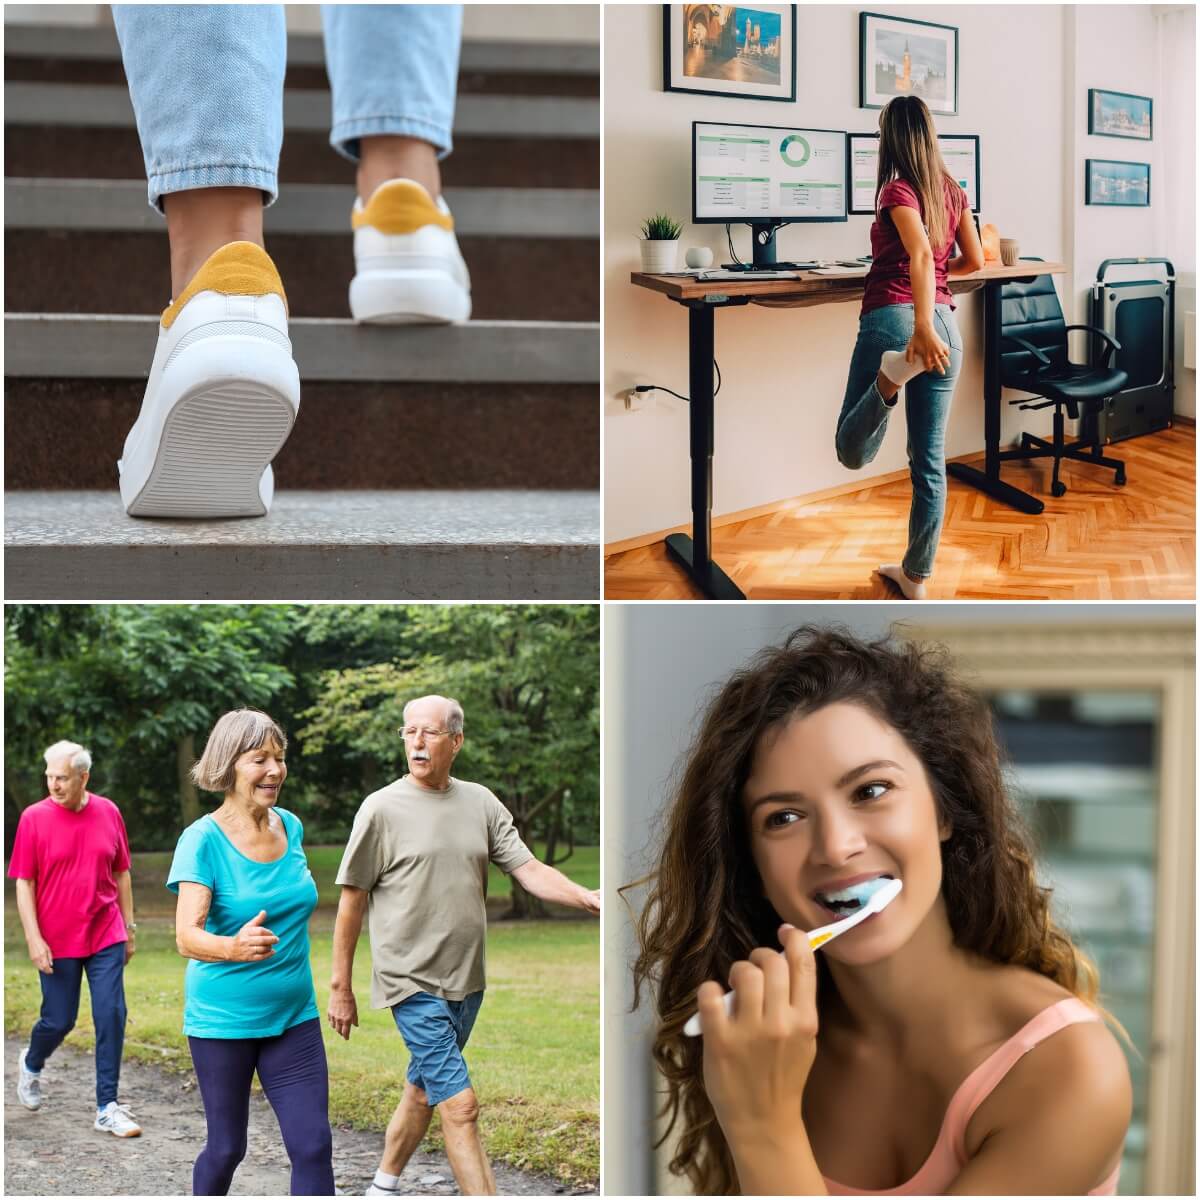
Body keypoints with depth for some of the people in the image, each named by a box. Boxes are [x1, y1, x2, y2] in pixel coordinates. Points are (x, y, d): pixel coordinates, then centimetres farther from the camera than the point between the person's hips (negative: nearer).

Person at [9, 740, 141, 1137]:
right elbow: (23, 883, -6)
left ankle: (107, 1108, 3)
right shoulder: (34, 818, -7)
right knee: (59, 1021, 6)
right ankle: (31, 1065, 39)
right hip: (56, 943, -2)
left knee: (112, 1017, -3)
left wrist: (129, 927, 10)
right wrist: (34, 940, -11)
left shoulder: (108, 812, 1)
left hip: (105, 938, 2)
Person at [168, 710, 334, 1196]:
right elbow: (187, 936, -25)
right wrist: (234, 947, -45)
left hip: (294, 1015, 4)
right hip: (223, 1019, -4)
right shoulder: (203, 840, -15)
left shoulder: (291, 827, 2)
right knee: (227, 1147, 8)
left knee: (313, 1146, -5)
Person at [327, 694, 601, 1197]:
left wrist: (590, 899, -15)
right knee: (460, 1105, -11)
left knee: (422, 1093, 18)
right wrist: (340, 988, -1)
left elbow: (529, 870, 2)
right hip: (413, 984, -5)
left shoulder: (480, 803, 6)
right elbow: (351, 901, -3)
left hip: (466, 982, 6)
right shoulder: (382, 808, -7)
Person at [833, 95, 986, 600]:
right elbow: (974, 260, 20)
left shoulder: (898, 190, -6)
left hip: (891, 318, -5)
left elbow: (921, 253, -22)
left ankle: (892, 375, -28)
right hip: (945, 324, 6)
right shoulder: (952, 191, 11)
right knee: (930, 459, 11)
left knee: (852, 452, -1)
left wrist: (922, 327, -32)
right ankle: (916, 574, 18)